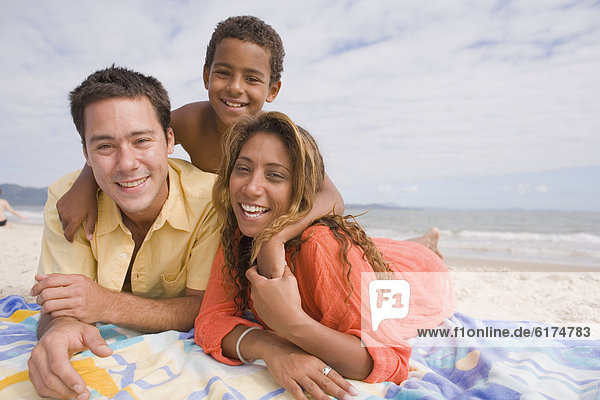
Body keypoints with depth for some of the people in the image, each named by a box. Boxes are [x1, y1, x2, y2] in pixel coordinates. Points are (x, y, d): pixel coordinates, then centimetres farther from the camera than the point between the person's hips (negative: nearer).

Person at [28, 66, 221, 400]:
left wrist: (110, 304, -31)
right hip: (105, 352, 2)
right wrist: (61, 328, -40)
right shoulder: (66, 199, -15)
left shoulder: (209, 196, -24)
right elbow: (59, 308, -15)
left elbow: (208, 307, -19)